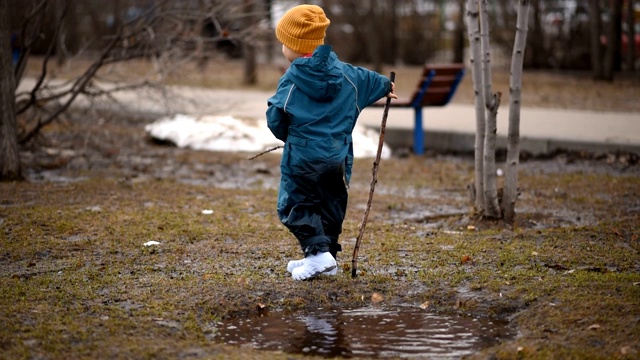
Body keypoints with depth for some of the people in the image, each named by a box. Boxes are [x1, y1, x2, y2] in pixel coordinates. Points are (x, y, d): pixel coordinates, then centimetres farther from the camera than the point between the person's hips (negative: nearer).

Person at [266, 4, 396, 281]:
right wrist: (386, 86, 45)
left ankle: (317, 251, -11)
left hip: (302, 157, -6)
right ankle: (326, 255, 22)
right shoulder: (343, 72, 4)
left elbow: (275, 118, -10)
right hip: (339, 155, 6)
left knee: (296, 206, 3)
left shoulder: (292, 79, -12)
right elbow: (367, 79, 23)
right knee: (331, 206, 16)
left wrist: (288, 135, 12)